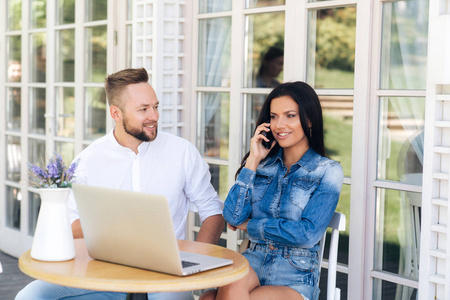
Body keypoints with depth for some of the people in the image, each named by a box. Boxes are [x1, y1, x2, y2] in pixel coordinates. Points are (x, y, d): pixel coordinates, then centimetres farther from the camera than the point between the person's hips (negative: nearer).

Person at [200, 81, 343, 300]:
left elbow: (307, 235, -10)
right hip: (253, 263, 3)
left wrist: (250, 225, -3)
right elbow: (232, 217, -1)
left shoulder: (328, 171, 1)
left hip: (295, 278, -3)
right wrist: (253, 160, 0)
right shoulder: (263, 164, 12)